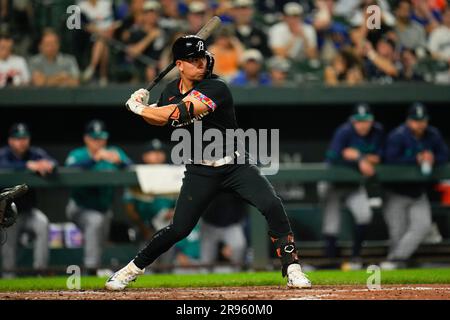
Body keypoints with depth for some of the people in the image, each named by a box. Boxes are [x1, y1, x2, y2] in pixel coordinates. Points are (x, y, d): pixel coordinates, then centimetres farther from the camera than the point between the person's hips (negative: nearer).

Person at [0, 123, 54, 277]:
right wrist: (28, 165, -47)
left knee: (42, 223, -25)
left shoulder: (36, 154, 2)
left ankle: (40, 269, -22)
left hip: (28, 211, 3)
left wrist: (47, 165, -43)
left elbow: (53, 162, -17)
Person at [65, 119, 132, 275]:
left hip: (104, 208, 5)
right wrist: (95, 159, -47)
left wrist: (118, 161, -41)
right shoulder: (77, 155, -9)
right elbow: (71, 168, -32)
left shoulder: (114, 153, -1)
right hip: (80, 208, -5)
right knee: (95, 221, -34)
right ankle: (91, 269, -38)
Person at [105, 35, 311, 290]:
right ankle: (132, 269, 18)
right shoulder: (171, 91, 1)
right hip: (200, 171, 3)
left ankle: (292, 269, -14)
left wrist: (139, 108, -24)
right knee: (179, 229, 0)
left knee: (273, 206, -22)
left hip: (235, 164, -3)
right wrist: (144, 107, -2)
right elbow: (160, 119, 21)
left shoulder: (216, 88, -19)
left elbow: (184, 111, -32)